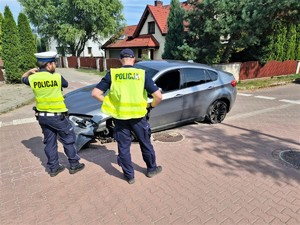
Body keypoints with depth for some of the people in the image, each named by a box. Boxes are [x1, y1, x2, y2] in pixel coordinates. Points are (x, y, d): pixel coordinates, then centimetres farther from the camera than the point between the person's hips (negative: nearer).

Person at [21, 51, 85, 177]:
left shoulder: (33, 78, -1)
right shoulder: (57, 77, -14)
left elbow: (23, 79, 23)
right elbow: (66, 84, 9)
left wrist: (30, 71, 14)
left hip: (42, 116, 5)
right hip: (57, 116, -5)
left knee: (49, 142, 16)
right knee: (68, 140, 10)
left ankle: (53, 168, 25)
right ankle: (74, 165, 19)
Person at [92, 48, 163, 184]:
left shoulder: (112, 74, -3)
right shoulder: (142, 74, -5)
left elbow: (95, 93, -5)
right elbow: (158, 96, -11)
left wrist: (109, 103, 5)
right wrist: (151, 106, 7)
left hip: (120, 116, 0)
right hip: (138, 116, 0)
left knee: (123, 147, 15)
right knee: (145, 144, 20)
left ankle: (129, 176, 28)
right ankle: (152, 169, 38)